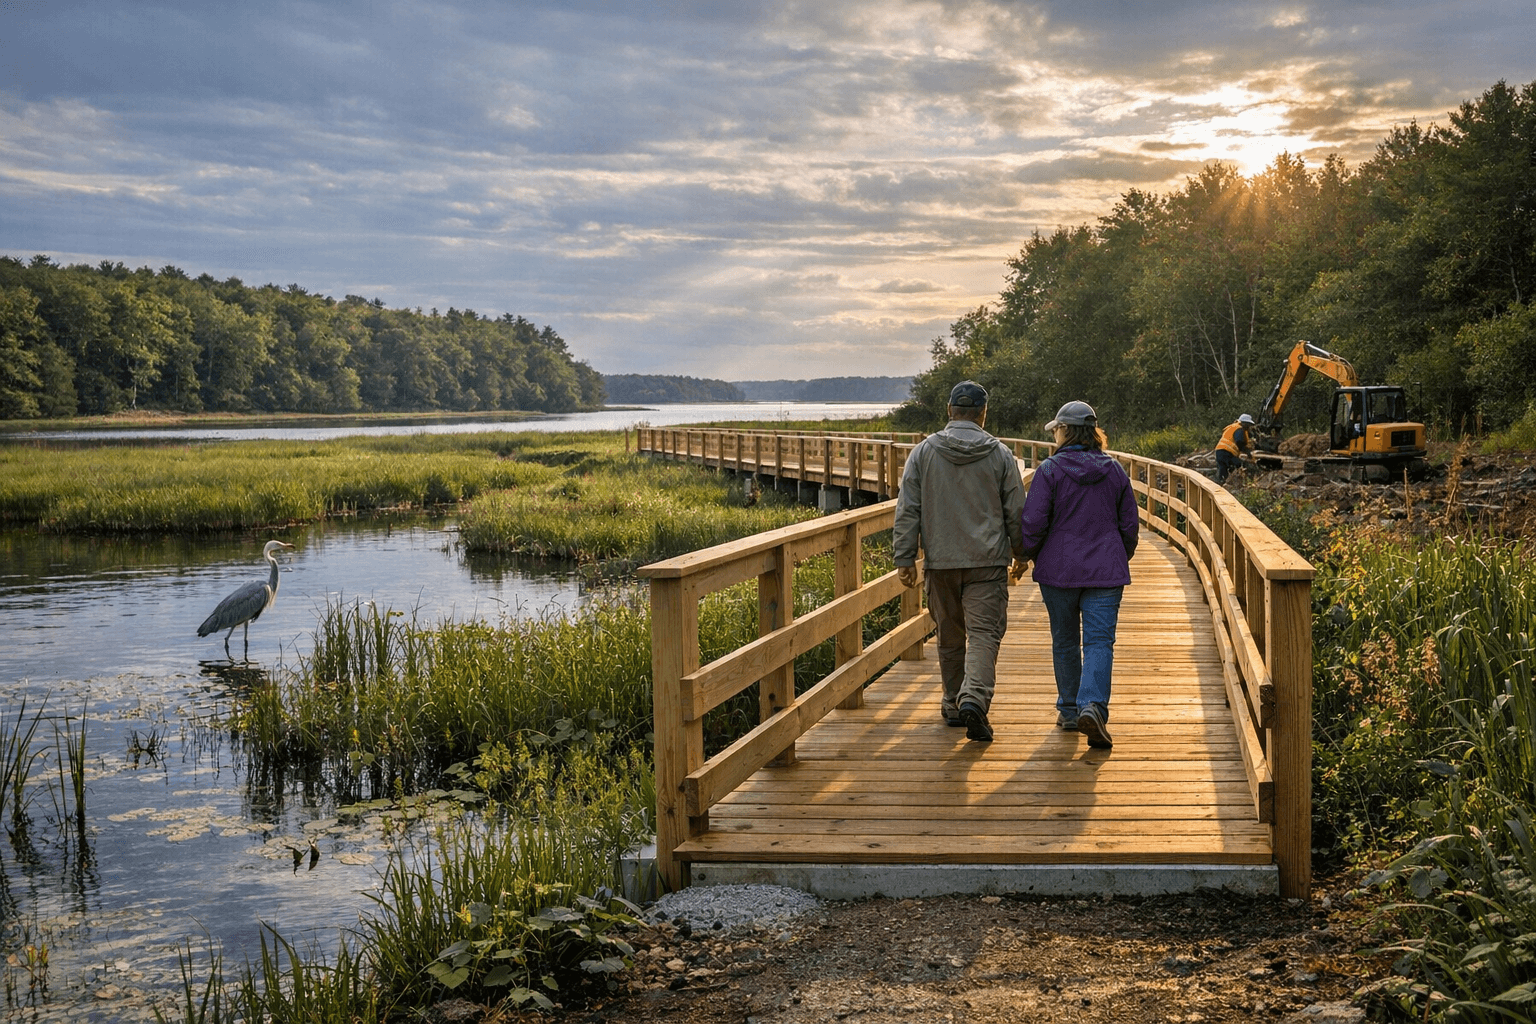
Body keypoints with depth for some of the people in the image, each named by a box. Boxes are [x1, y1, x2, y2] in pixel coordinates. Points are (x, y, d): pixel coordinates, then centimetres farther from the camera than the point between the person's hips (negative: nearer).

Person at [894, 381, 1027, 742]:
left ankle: (954, 703, 25)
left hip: (940, 561, 2)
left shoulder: (924, 451, 2)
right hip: (987, 562, -2)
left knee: (950, 634, 15)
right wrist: (1021, 552, 17)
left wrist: (905, 558, 1)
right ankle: (974, 699, -24)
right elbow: (1016, 512, 4)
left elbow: (907, 510, -1)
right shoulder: (1000, 454, 0)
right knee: (984, 633, -5)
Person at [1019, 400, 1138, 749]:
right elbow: (1129, 522, 11)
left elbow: (1033, 522, -10)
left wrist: (1031, 554, 8)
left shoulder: (1050, 470, -8)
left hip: (1058, 570, -1)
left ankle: (1069, 710, 22)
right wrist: (1121, 557, 26)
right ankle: (1093, 706, -21)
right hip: (1106, 571, 1)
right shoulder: (1114, 471, 4)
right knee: (1099, 641, -2)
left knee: (1065, 641, 13)